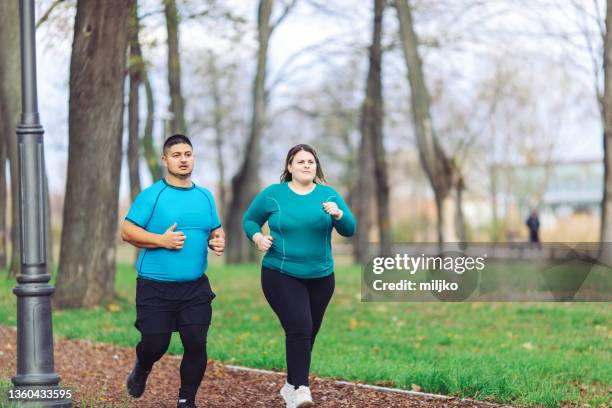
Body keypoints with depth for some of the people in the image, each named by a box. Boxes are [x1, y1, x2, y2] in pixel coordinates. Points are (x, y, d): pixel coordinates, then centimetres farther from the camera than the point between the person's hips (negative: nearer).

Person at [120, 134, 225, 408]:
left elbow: (216, 230, 21)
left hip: (195, 288, 3)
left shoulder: (205, 196, 11)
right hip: (155, 289, -3)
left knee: (196, 344, -5)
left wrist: (218, 241, -2)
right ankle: (141, 370, 36)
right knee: (155, 344, 0)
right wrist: (162, 240, -19)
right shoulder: (151, 195, -5)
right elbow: (127, 231, -8)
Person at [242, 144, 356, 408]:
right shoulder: (272, 194, -2)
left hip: (320, 277, 4)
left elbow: (349, 230, -5)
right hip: (281, 275, -4)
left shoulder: (328, 195, 2)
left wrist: (338, 214, -26)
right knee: (299, 329, -21)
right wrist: (257, 237, -11)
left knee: (308, 334, 12)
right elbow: (249, 220, 10)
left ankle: (291, 386, 29)